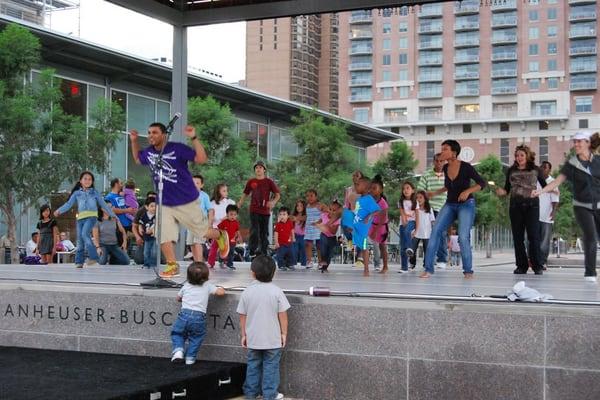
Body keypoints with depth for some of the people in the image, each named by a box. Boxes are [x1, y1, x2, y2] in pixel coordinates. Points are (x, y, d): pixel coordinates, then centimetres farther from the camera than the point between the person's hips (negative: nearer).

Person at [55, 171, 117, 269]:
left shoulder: (95, 193, 12)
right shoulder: (76, 193, 14)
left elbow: (103, 204, 16)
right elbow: (69, 204, 6)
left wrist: (113, 215, 16)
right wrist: (59, 211, -11)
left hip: (91, 217, -3)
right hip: (80, 218, 3)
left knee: (85, 234, -25)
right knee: (80, 240, 2)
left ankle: (93, 256, -23)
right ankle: (79, 261, 9)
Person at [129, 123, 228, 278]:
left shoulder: (178, 148, -16)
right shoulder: (149, 152, 2)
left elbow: (202, 159, -22)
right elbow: (137, 159, 25)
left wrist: (194, 138, -30)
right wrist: (134, 141, 11)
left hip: (187, 202, -4)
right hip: (164, 205, 5)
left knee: (203, 232, 9)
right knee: (163, 237, -5)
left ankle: (220, 236, 41)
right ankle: (173, 266, 11)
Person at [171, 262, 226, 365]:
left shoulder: (186, 286, 16)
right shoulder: (207, 286, 8)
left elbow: (178, 298, 29)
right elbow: (221, 292, 4)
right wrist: (220, 288, 26)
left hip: (184, 313, 1)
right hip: (199, 316, -1)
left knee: (177, 333, 19)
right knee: (196, 337, 17)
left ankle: (178, 349, -4)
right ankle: (190, 358, 11)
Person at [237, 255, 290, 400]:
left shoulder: (247, 292, -6)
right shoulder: (276, 291, -11)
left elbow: (242, 317, 0)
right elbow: (282, 315, -8)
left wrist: (244, 335, 11)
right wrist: (284, 333, 3)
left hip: (253, 339, 2)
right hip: (273, 339, -2)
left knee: (253, 365, 15)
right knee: (271, 366, 7)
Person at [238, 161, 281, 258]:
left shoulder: (269, 182, 3)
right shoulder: (251, 182, 6)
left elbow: (277, 194, 4)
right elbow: (245, 194, 16)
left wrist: (273, 202, -15)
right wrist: (239, 203, 4)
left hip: (265, 211, 1)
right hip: (254, 210, 0)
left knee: (264, 232, 6)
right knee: (254, 231, -12)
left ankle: (263, 252, 15)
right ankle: (252, 250, -6)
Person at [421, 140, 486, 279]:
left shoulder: (466, 167, -16)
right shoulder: (445, 168, 0)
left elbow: (482, 183, -14)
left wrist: (468, 191, -28)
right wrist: (435, 193, 13)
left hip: (466, 204, -5)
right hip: (450, 204, 5)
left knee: (463, 237, -17)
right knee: (435, 231, -12)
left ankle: (468, 271, 1)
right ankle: (429, 269, -11)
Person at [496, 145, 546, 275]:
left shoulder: (535, 170, 6)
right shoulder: (511, 171, 11)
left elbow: (544, 185, 9)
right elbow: (507, 189, 12)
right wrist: (502, 192, -9)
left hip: (532, 205, -3)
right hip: (515, 205, 3)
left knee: (533, 236, -8)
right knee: (518, 237, 3)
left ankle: (537, 266, -5)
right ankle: (521, 266, 9)